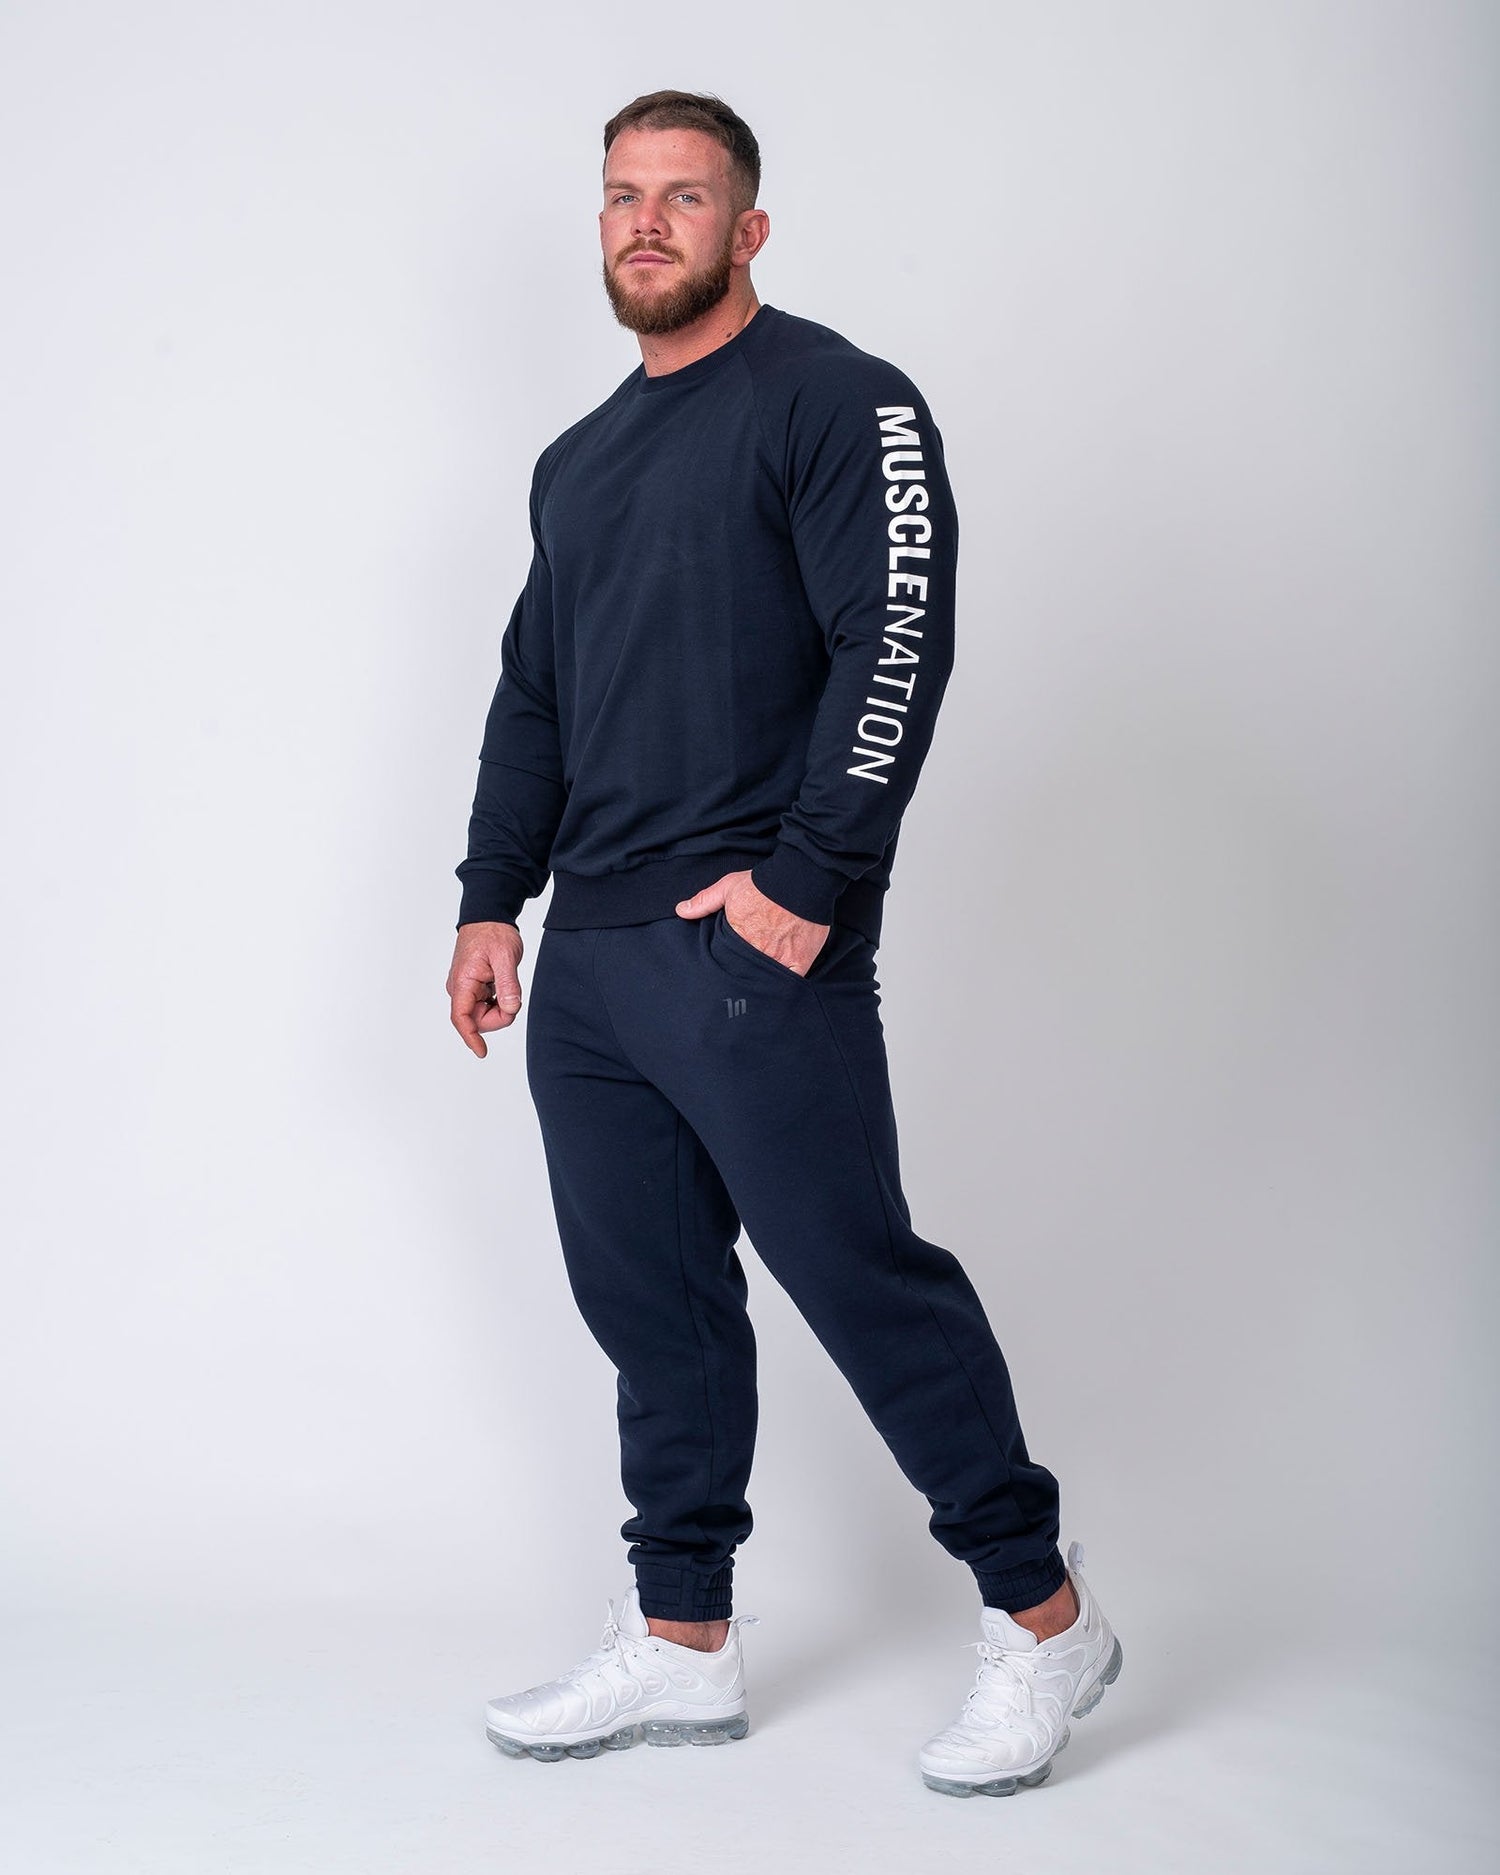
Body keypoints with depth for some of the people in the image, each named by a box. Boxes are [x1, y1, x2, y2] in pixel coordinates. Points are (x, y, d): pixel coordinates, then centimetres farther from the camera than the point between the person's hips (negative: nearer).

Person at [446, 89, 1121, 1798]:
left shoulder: (835, 401, -2)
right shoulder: (579, 461, 21)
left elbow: (897, 644, -13)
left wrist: (808, 879, -19)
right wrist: (491, 898, 15)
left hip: (753, 953, -7)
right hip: (587, 959, 8)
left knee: (865, 1280, -4)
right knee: (650, 1306, 10)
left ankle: (1045, 1619, 11)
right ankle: (683, 1647, 22)